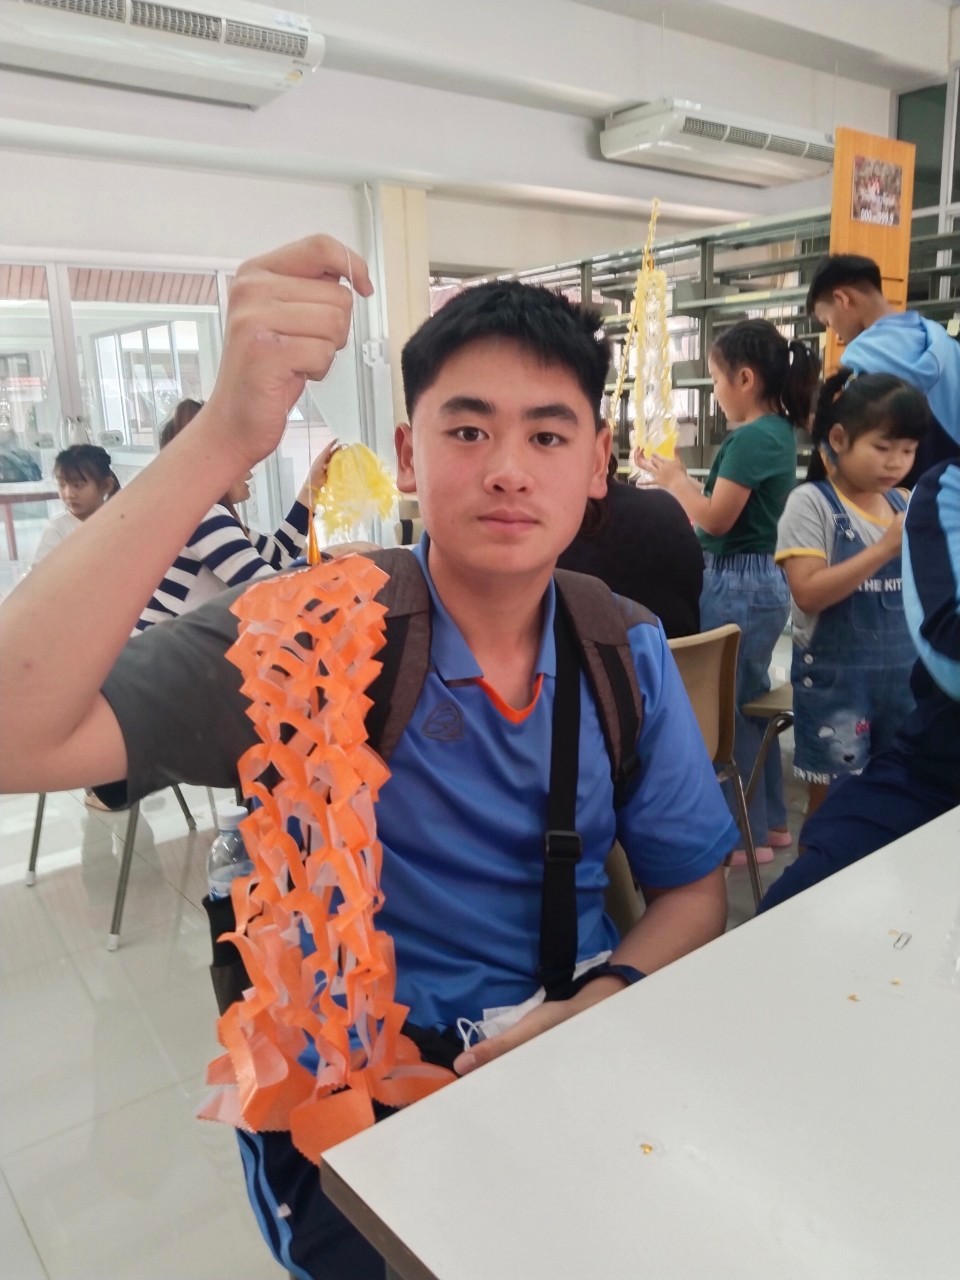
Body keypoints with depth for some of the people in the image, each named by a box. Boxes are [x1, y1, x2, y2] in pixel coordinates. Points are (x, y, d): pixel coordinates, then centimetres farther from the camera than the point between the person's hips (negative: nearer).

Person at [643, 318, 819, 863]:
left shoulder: (753, 438, -19)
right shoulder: (777, 432, 11)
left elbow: (716, 519, -19)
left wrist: (674, 479, -5)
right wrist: (684, 479, 11)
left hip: (739, 585, -10)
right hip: (762, 580, 10)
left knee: (727, 706, 2)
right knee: (751, 700, 19)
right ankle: (771, 820, 32)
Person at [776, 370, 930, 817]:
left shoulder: (906, 507, 6)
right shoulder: (811, 503, -11)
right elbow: (808, 594, -21)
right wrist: (885, 549, -23)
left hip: (902, 676, 6)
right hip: (835, 679, -5)